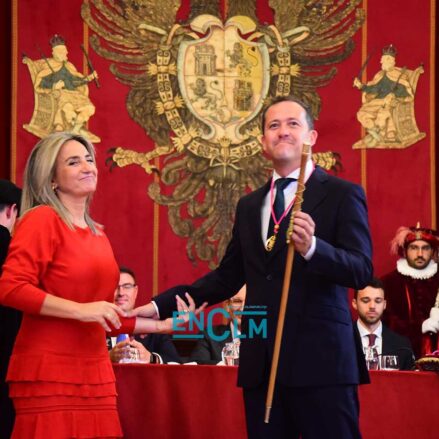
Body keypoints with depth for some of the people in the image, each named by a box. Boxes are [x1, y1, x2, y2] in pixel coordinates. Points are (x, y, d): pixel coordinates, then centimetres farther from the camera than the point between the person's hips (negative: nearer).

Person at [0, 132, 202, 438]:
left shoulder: (98, 234, 15)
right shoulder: (42, 219, -6)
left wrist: (162, 325, 19)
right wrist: (81, 310, -19)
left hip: (95, 372, 7)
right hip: (48, 373, -7)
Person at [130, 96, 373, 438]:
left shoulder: (342, 195, 0)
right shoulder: (249, 206, 18)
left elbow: (362, 271, -10)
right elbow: (228, 277, 21)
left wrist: (312, 247, -28)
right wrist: (159, 306, 13)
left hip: (321, 359, -5)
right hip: (262, 364, 5)